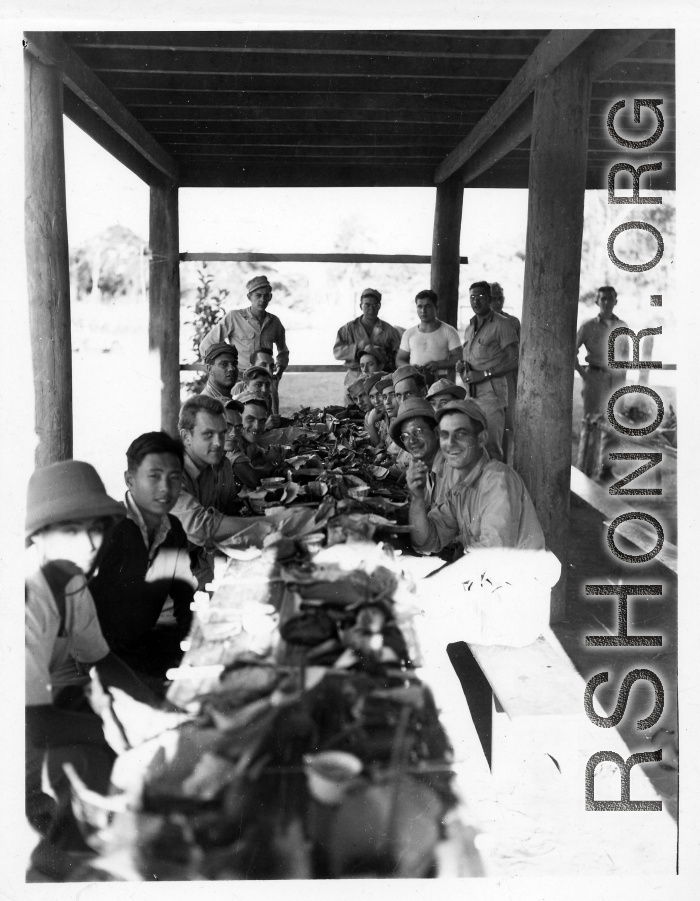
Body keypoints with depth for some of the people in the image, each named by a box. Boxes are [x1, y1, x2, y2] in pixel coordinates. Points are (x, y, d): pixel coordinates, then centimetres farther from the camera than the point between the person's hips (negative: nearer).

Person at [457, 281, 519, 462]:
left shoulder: (502, 324, -4)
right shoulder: (470, 327, 19)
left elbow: (514, 361, -9)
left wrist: (484, 374, -15)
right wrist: (462, 367, 5)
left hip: (491, 393, -7)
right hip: (470, 393, 7)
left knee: (490, 448, -7)